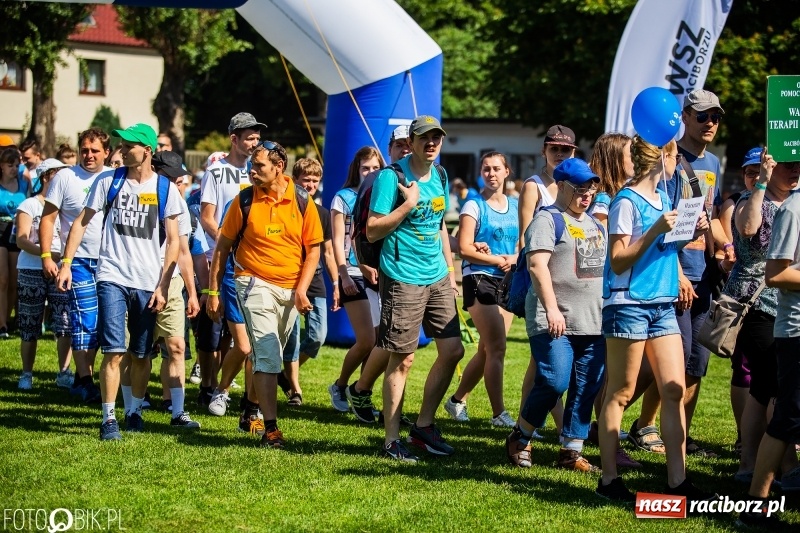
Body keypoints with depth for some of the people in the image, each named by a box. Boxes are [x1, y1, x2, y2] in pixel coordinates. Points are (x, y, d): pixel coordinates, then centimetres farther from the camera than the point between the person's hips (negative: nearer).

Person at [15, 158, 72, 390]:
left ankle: (64, 373, 1)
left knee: (66, 325, -8)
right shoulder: (29, 206, 1)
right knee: (29, 327, 3)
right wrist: (47, 254, -24)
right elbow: (21, 240, -9)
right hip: (31, 271, -3)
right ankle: (26, 374, 12)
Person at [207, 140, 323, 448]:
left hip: (290, 290, 3)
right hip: (255, 284, -3)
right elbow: (223, 246, 3)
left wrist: (301, 290, -7)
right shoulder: (244, 200, -4)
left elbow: (313, 249, 4)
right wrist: (213, 290, 0)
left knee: (270, 355, 14)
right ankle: (270, 428, -16)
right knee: (267, 355, -14)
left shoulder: (302, 202, -1)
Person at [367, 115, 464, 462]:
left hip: (437, 277, 7)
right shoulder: (391, 176, -10)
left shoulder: (440, 177, 11)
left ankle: (424, 425, 19)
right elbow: (372, 231, -12)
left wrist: (450, 270, 19)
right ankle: (392, 440, 5)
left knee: (453, 350, 5)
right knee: (402, 359, -3)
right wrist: (408, 204, -18)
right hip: (403, 279, -7)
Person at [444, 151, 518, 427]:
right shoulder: (474, 206, -3)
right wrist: (497, 260, -16)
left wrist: (515, 259, -6)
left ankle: (457, 400, 24)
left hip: (508, 281, 6)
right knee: (496, 348, -12)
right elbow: (465, 248, -10)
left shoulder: (515, 205, 13)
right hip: (479, 279, -6)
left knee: (486, 350, 9)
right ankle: (499, 413, -9)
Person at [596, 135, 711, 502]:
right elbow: (618, 261, -12)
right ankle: (609, 479, 6)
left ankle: (677, 481, 4)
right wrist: (655, 230, -21)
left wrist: (693, 232, 6)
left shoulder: (663, 198, 13)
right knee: (620, 394, -1)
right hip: (629, 304, -8)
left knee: (674, 391, 2)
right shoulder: (627, 202, -10)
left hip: (663, 306, 8)